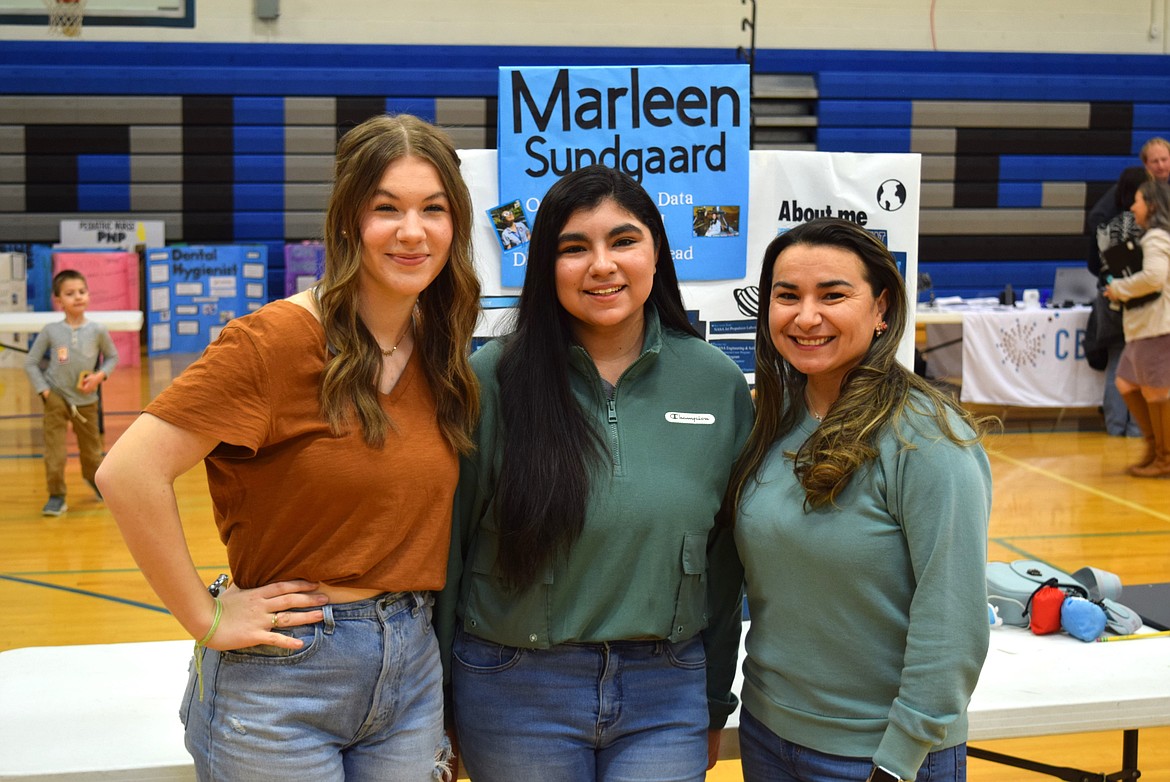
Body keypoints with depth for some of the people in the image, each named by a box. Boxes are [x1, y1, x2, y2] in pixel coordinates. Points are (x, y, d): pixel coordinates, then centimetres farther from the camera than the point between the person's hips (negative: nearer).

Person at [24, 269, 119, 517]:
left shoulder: (97, 331, -8)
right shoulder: (50, 331, -10)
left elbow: (112, 357, 6)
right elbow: (30, 363, -3)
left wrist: (101, 375, -11)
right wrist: (43, 390, -11)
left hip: (86, 400, 1)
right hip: (56, 397, -1)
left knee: (91, 448, 16)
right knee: (54, 451, -6)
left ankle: (94, 478, 45)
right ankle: (56, 496, 9)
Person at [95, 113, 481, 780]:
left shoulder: (441, 353, 4)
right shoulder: (279, 339, -16)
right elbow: (130, 472, -23)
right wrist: (207, 618, -17)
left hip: (413, 668, 6)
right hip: (283, 675, -6)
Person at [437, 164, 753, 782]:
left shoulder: (718, 382, 0)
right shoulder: (493, 381, -7)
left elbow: (724, 559, 7)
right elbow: (448, 544, -1)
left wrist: (715, 706, 12)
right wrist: (440, 710, 2)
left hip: (667, 692, 2)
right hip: (517, 693, -1)